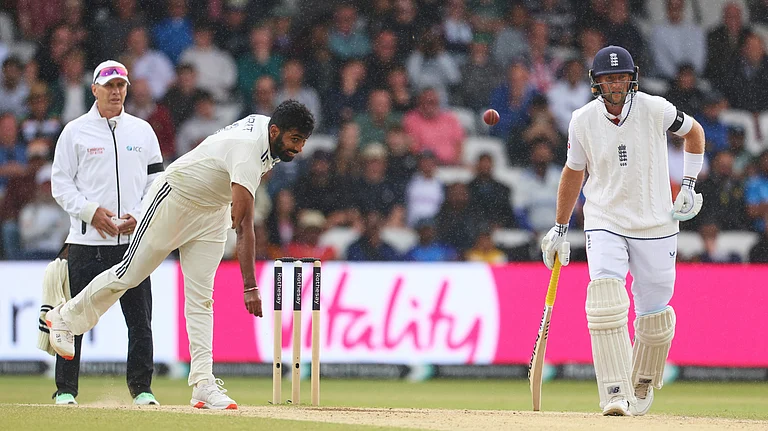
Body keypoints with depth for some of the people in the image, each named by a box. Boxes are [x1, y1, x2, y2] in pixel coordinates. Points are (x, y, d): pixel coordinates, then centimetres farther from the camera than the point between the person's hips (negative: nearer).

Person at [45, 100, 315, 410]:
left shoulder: (267, 126, -9)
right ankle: (65, 317, 25)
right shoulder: (248, 149, -37)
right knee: (129, 275, 2)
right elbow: (243, 225, -43)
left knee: (201, 298, -1)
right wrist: (250, 287, -49)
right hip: (174, 198, -8)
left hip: (213, 209, 8)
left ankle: (203, 383, -9)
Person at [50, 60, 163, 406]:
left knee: (140, 318, -1)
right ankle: (65, 389, 6)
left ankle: (141, 388, 7)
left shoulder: (142, 131, 12)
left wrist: (139, 216, -4)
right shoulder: (75, 131, 4)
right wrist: (90, 211, -11)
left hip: (133, 239, 2)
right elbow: (60, 183, 3)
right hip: (86, 240, -2)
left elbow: (156, 181, 12)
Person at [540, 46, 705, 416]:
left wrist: (688, 185, 1)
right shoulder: (583, 121, -6)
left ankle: (643, 386, 31)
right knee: (606, 303, -21)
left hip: (656, 226, 0)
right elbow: (573, 172, 10)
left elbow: (693, 132, 9)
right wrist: (559, 229, 14)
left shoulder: (655, 109, -11)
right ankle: (617, 395, -24)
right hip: (604, 223, 0)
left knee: (654, 316, 4)